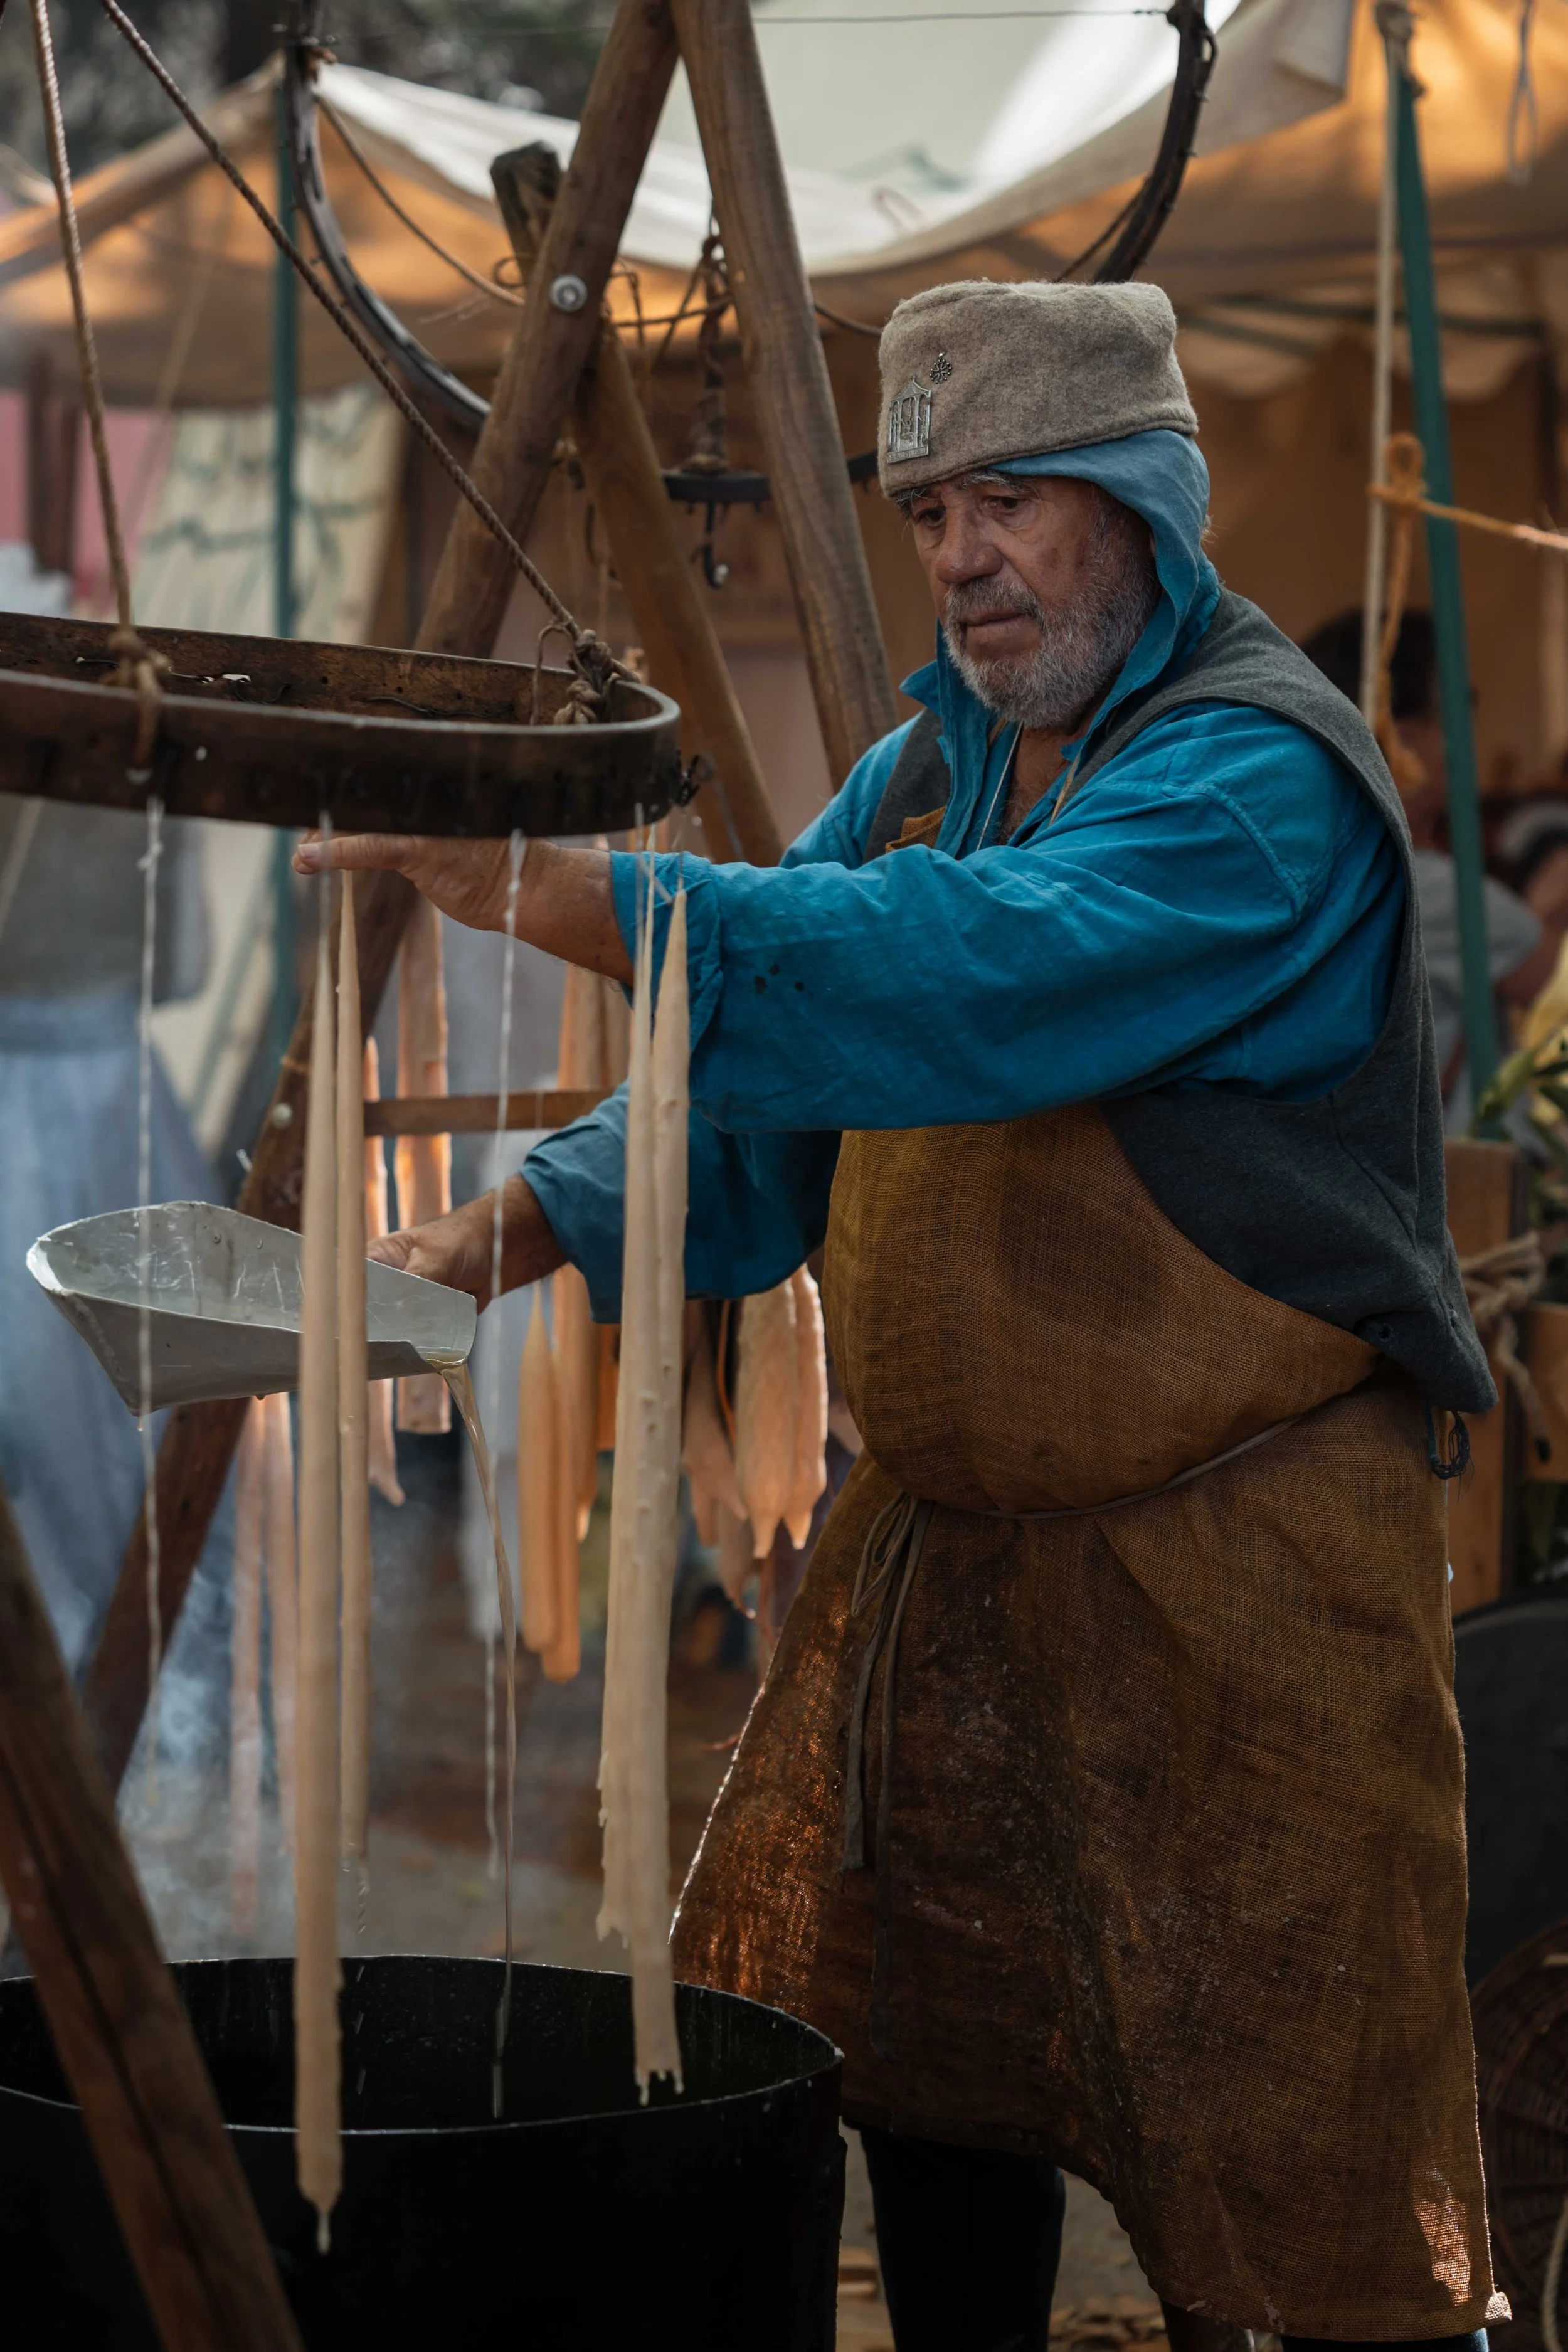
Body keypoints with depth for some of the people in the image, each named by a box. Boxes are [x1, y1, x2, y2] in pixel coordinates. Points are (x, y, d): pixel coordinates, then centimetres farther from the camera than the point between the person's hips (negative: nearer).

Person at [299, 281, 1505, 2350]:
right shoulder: (936, 763, 12)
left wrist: (556, 893, -38)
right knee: (916, 2038, 14)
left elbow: (956, 977, -33)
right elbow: (763, 1083, 11)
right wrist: (527, 1225, -8)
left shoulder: (1258, 779, -17)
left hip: (1235, 1561, -8)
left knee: (1306, 2153, -4)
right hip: (947, 1535, 8)